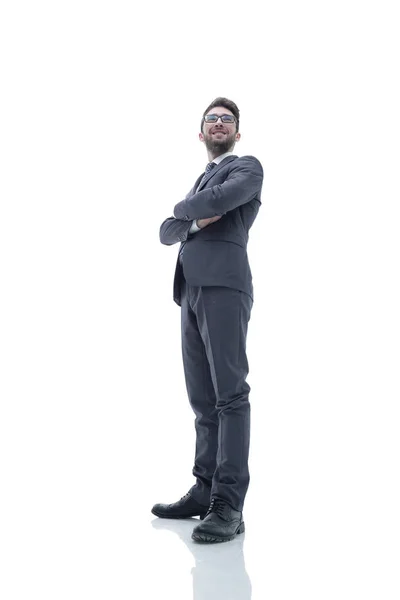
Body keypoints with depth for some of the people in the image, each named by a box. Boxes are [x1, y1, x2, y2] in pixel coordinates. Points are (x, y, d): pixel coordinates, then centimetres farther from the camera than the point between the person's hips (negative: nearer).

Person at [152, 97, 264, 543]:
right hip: (191, 291, 7)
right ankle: (205, 491, 7)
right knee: (203, 398, 5)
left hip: (224, 287, -7)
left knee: (229, 394, -12)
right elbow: (167, 233, 19)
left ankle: (228, 506, -14)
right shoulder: (200, 182, 31)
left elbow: (219, 199, -13)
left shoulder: (247, 168, 9)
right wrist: (194, 222, -2)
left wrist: (183, 208, 7)